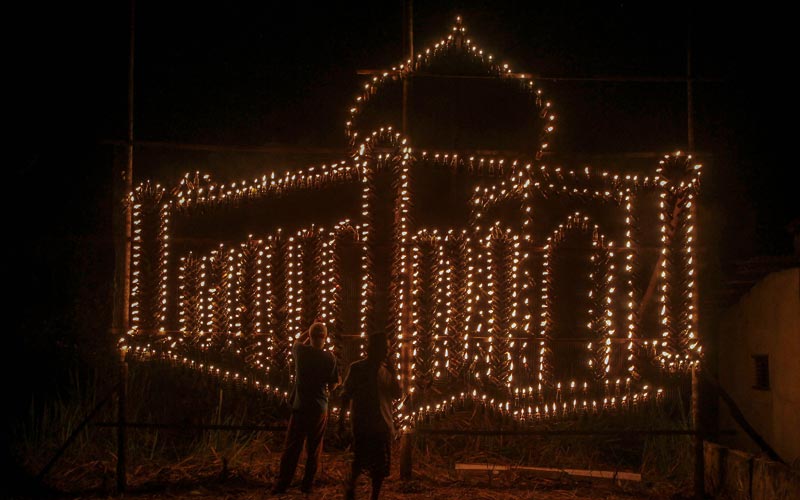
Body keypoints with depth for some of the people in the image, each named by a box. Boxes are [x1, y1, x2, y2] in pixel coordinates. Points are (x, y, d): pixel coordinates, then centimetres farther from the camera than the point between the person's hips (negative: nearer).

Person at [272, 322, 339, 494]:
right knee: (313, 449, 10)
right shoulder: (329, 358, -7)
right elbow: (333, 385, 0)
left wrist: (309, 331, 24)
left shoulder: (302, 352, -6)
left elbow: (298, 341, 20)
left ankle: (281, 485, 4)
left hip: (300, 407, 0)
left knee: (292, 448, 4)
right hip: (320, 408, 0)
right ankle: (307, 484, 13)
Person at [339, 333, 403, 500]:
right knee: (360, 461, -7)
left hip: (383, 424, 4)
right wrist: (341, 419, -4)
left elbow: (398, 395, 3)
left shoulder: (386, 370, 8)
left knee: (380, 466, 4)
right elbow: (346, 396, 0)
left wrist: (393, 373, -8)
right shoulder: (357, 368, -2)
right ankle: (350, 483, 22)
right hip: (362, 423, -4)